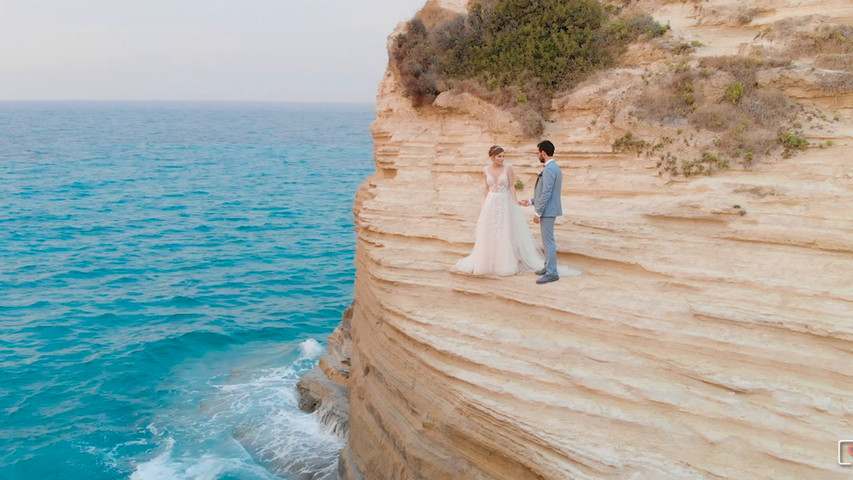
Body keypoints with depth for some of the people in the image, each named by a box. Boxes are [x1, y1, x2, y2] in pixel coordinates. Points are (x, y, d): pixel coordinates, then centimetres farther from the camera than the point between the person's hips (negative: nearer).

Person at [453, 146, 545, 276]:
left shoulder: (508, 168, -5)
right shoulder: (486, 170, 3)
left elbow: (512, 186, -5)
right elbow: (487, 189, 11)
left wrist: (515, 203, -15)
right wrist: (484, 205, 12)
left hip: (505, 203, -3)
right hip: (490, 204, 3)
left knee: (506, 234, 1)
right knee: (489, 235, 7)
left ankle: (506, 264, 12)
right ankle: (487, 263, 19)